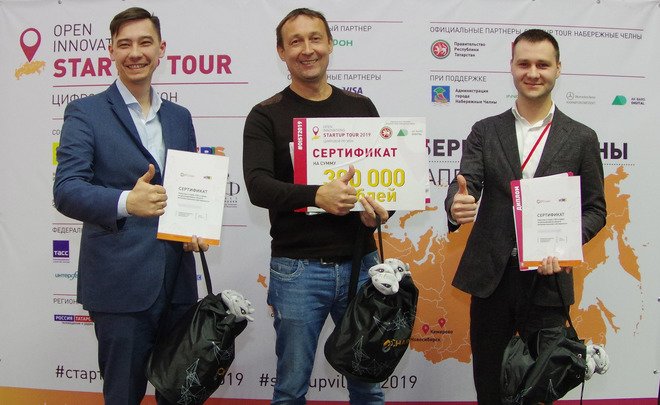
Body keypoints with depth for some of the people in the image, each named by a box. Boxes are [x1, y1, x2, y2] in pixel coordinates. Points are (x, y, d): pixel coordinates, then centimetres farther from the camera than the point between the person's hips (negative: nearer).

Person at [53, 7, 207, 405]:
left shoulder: (179, 117, 13)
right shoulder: (85, 112, -4)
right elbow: (66, 191, -14)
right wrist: (126, 202, -33)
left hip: (177, 280, 5)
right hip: (120, 283, -5)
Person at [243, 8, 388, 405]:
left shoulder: (361, 108, 9)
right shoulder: (266, 116, -1)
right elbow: (258, 186, -13)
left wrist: (381, 209, -11)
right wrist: (316, 196, -30)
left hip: (360, 263, 3)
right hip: (297, 268, -2)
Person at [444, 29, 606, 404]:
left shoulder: (582, 138, 2)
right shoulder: (485, 131, 4)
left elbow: (595, 208, 4)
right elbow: (466, 183, -7)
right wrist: (457, 205, -32)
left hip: (548, 276, -1)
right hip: (491, 275, 1)